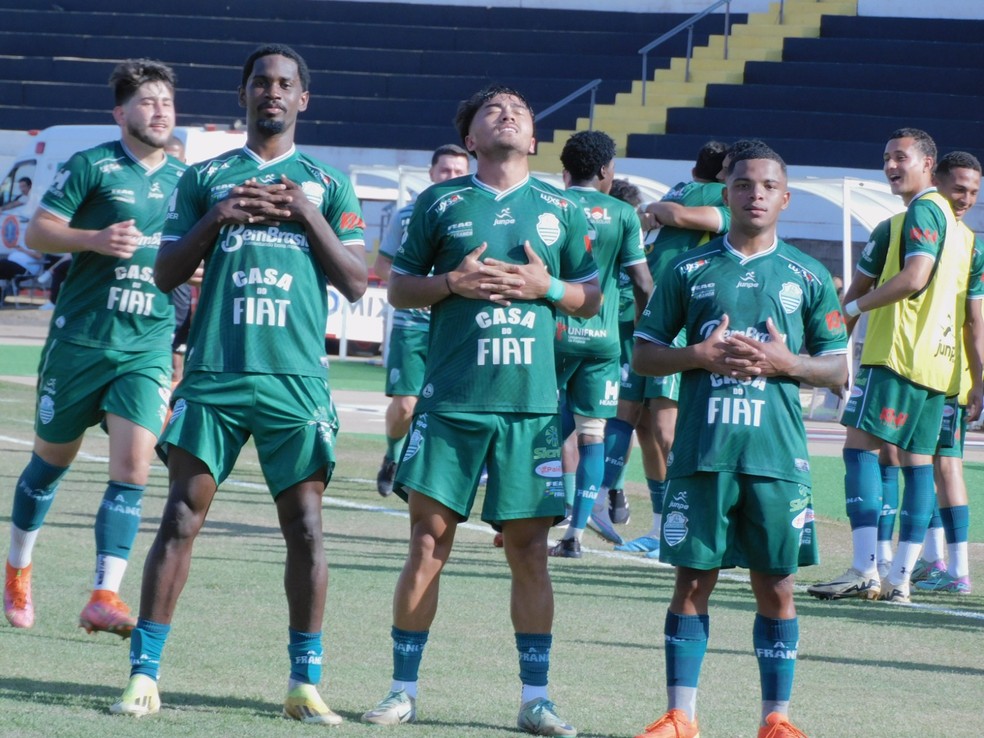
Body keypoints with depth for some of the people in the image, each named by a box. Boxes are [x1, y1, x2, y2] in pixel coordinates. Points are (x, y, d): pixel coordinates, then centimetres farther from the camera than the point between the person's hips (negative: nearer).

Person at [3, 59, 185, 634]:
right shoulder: (92, 166, -4)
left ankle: (105, 597, -16)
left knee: (134, 466, -14)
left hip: (149, 347, 3)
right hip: (80, 339, -3)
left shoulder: (184, 180, 10)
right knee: (53, 458, 10)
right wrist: (96, 239, -23)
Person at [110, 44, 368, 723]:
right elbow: (166, 275, 10)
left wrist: (307, 214, -5)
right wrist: (216, 218, -5)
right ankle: (144, 675, -1)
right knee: (182, 517, -3)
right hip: (214, 373, 0)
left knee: (306, 525, -2)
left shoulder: (328, 186, 12)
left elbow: (356, 283, 6)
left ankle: (306, 683, 4)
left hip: (297, 379, 0)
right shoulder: (205, 179, 14)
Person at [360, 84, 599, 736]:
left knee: (529, 548, 1)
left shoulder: (561, 209, 10)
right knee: (429, 541, -3)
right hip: (450, 402, -1)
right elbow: (399, 288, 11)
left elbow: (592, 297, 14)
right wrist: (452, 282, -7)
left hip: (531, 405, 1)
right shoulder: (441, 203, 8)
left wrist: (547, 287, -5)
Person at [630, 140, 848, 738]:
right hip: (701, 451, 0)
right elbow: (645, 355, 10)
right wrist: (700, 355, -8)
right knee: (693, 581, 2)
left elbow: (841, 369, 10)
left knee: (776, 588, 3)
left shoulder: (808, 277, 7)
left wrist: (785, 362, -8)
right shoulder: (690, 269, 7)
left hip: (778, 457, 0)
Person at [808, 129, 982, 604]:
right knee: (916, 460, 6)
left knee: (860, 446, -11)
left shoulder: (922, 211, -8)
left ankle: (865, 570, -19)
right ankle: (901, 578, 4)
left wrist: (853, 307, -12)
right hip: (938, 360, 10)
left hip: (899, 351, -10)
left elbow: (914, 278, -21)